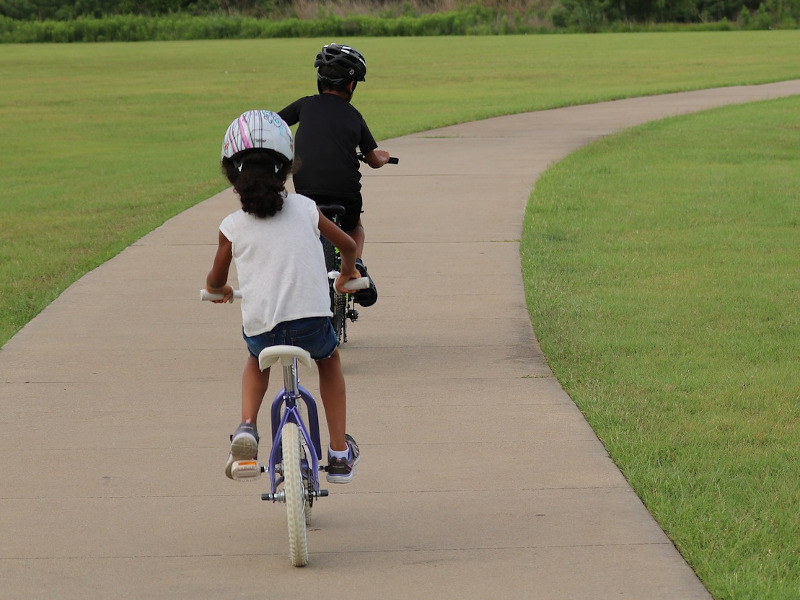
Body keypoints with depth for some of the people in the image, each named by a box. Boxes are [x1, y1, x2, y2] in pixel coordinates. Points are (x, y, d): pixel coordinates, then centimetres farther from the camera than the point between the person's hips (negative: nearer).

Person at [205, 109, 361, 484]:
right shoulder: (304, 209, 7)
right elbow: (347, 244, 20)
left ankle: (247, 428, 10)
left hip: (261, 328, 0)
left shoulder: (232, 227, 4)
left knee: (257, 362, 35)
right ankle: (339, 453, 29)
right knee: (329, 359, 34)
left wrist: (220, 291, 40)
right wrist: (347, 274, 42)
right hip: (313, 322, 0)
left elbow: (215, 281, 16)